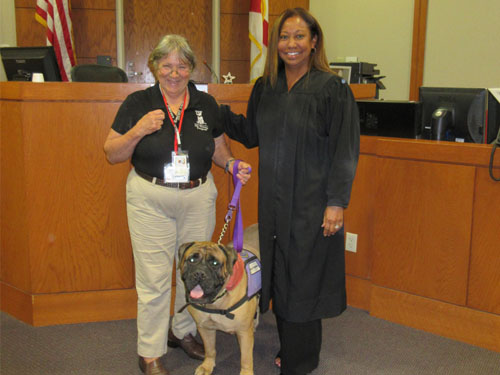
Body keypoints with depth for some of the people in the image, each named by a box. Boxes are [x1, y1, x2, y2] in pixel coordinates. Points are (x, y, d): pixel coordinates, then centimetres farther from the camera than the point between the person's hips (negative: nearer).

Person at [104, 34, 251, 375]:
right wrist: (138, 131, -19)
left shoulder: (206, 104, 4)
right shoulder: (138, 103, -3)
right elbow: (112, 154, -2)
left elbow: (218, 146, 15)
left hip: (198, 197, 3)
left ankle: (183, 331, 37)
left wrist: (232, 164, -5)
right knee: (154, 277, 1)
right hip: (150, 200, -3)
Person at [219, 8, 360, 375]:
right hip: (274, 201, 5)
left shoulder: (333, 88, -10)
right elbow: (250, 135, 16)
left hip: (312, 203, -5)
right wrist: (220, 111, 2)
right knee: (279, 273, 14)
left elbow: (345, 149, -11)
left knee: (304, 276, 5)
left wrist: (337, 202, -15)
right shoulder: (265, 88, 7)